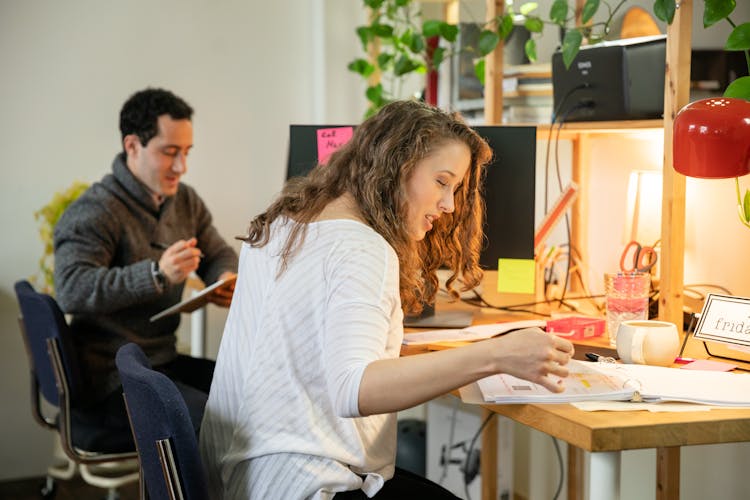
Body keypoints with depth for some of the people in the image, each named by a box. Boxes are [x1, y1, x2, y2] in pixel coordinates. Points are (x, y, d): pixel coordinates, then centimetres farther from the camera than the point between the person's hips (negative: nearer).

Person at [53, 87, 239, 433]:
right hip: (112, 378, -8)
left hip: (165, 361, 9)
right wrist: (157, 274, -40)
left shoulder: (185, 201, 12)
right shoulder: (94, 212, -15)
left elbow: (221, 256, 20)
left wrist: (227, 280, -7)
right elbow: (70, 290, -29)